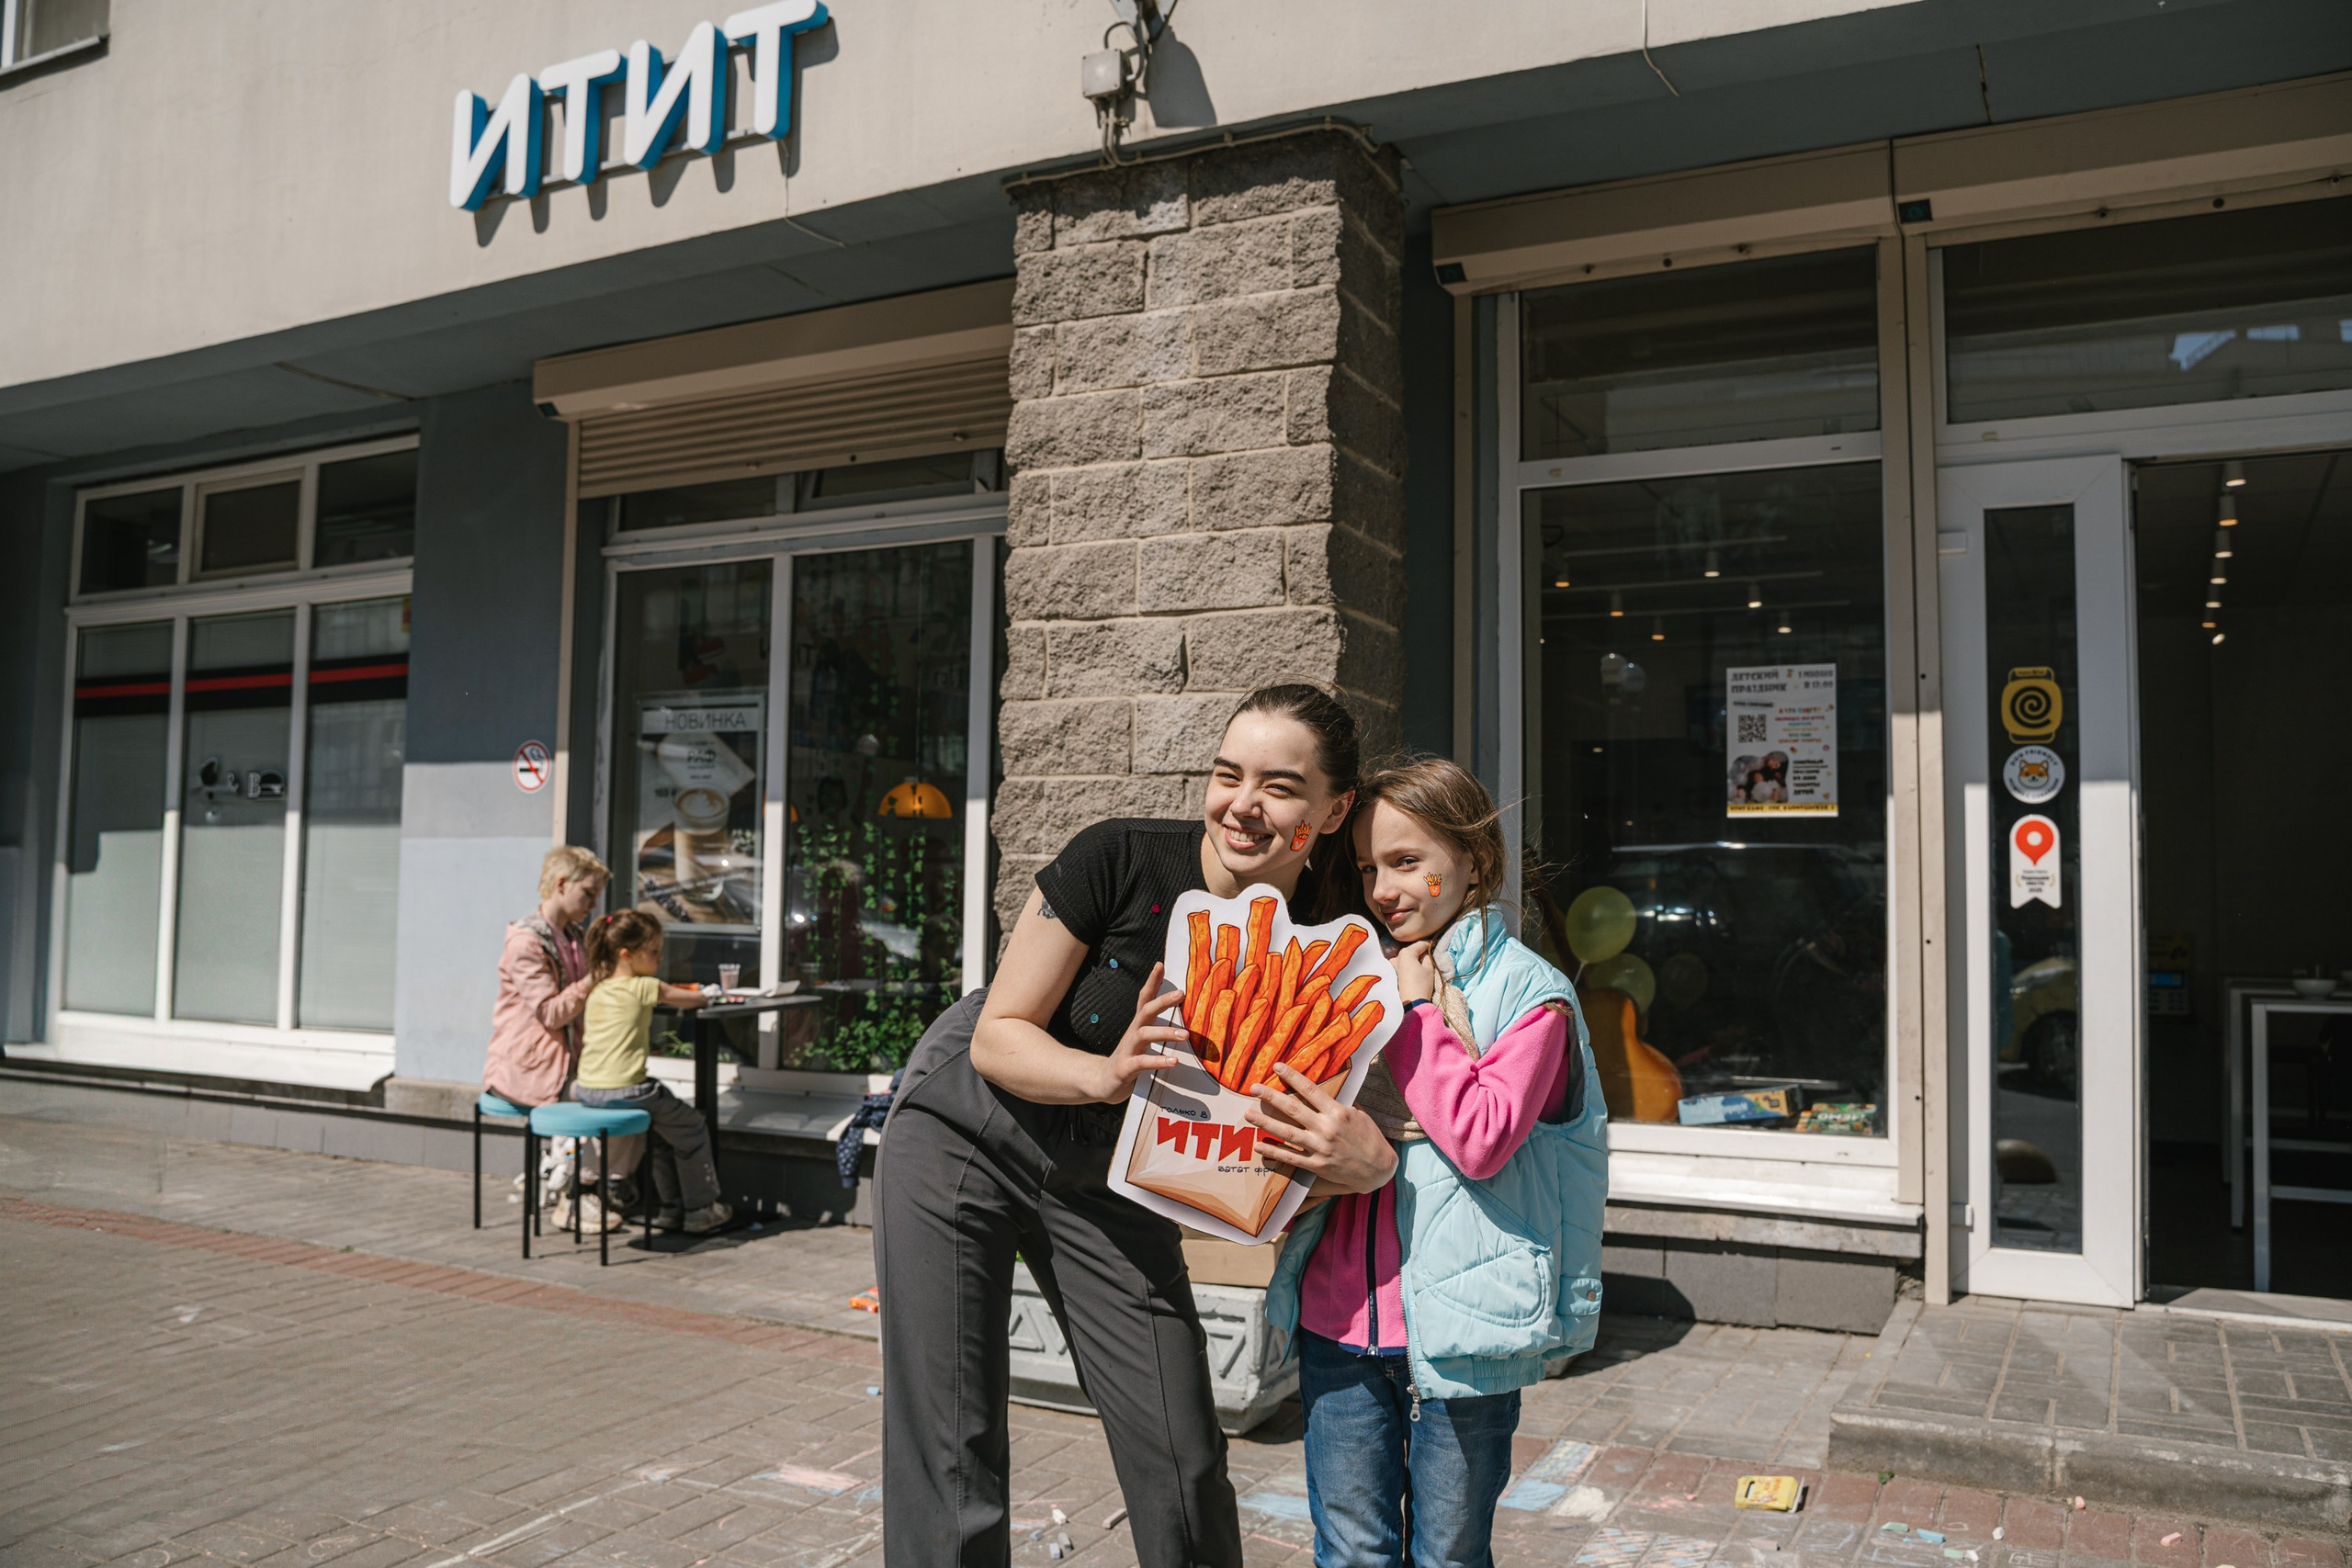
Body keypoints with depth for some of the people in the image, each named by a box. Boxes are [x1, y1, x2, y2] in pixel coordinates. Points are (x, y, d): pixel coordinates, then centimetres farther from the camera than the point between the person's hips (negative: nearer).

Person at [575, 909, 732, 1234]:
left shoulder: (595, 990, 10)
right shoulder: (643, 988, -9)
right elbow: (696, 998, -1)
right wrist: (704, 993, 24)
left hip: (586, 1089, 8)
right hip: (622, 1090, -8)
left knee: (662, 1130, 28)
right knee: (692, 1129, 12)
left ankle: (671, 1208, 33)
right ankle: (699, 1211, 18)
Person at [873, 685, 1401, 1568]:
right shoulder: (1120, 860, -23)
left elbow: (1302, 1128, -6)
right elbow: (998, 1035, -16)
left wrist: (1371, 1162, -29)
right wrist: (1106, 1075, -35)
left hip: (1110, 1186, 3)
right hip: (965, 1139, -2)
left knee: (1185, 1462, 1)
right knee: (949, 1464, -3)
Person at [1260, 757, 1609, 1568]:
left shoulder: (1528, 994, -6)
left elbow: (1481, 1141, -19)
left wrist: (1417, 1012, -13)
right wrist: (1284, 1116, -2)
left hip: (1458, 1321, -4)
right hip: (1340, 1314, 4)